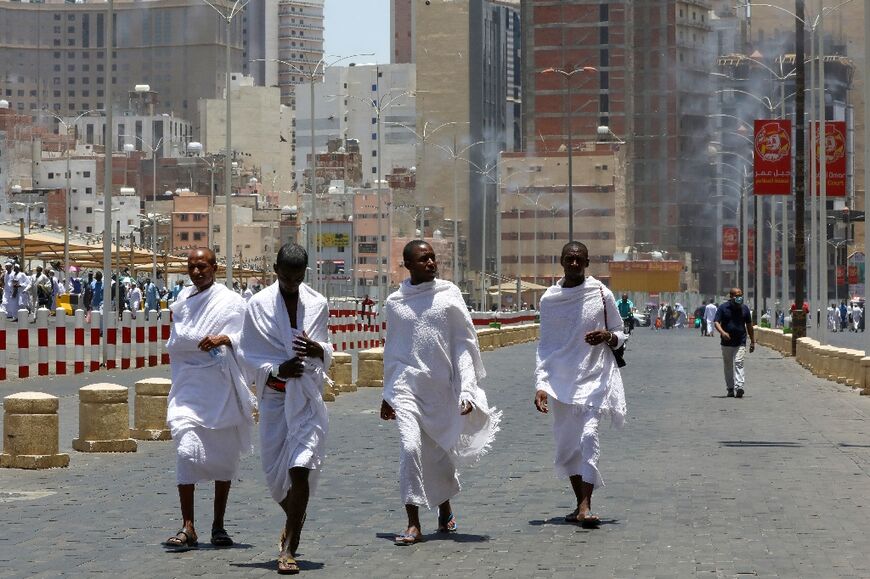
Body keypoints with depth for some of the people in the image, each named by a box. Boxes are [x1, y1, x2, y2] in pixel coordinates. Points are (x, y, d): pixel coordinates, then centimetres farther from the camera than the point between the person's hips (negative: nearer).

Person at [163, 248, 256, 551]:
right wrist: (205, 341, -10)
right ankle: (188, 528, -12)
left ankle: (219, 525, 19)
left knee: (224, 457, 6)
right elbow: (174, 342, 7)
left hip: (222, 388, -1)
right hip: (189, 387, 1)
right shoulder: (183, 301, 12)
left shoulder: (230, 302, 1)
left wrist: (224, 339, -29)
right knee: (186, 452, -13)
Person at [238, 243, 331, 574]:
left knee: (300, 468, -13)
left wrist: (317, 350, -12)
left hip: (308, 396, -1)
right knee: (275, 471, 8)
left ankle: (288, 548, -10)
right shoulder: (258, 305, -2)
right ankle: (295, 519, 40)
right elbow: (249, 355, 1)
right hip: (274, 395, 1)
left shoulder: (317, 304, 2)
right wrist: (278, 369, -15)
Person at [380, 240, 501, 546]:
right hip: (407, 385, 0)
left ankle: (445, 508, 39)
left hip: (442, 386, 0)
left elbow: (465, 344, 0)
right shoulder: (394, 302, 4)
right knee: (411, 447, -17)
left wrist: (468, 389, -9)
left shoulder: (449, 294, 1)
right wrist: (387, 394, 17)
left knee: (441, 452, 12)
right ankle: (413, 525, -13)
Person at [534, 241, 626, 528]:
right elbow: (545, 346, 9)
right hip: (561, 380, 3)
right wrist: (540, 384, -1)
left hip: (595, 377, -3)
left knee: (588, 435, -20)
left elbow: (620, 336, 7)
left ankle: (585, 507, -23)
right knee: (565, 446, 7)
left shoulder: (601, 294, -1)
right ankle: (581, 504, 20)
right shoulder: (549, 299, 5)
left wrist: (607, 336, -16)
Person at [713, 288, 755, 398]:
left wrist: (752, 341, 15)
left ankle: (739, 387, -24)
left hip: (740, 343, 0)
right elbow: (716, 322, -6)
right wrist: (722, 332, -26)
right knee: (728, 366, 8)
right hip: (726, 343, 0)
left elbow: (749, 325, 15)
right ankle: (730, 389, 17)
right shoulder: (723, 308, 1)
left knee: (739, 364, -14)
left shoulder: (744, 308, 8)